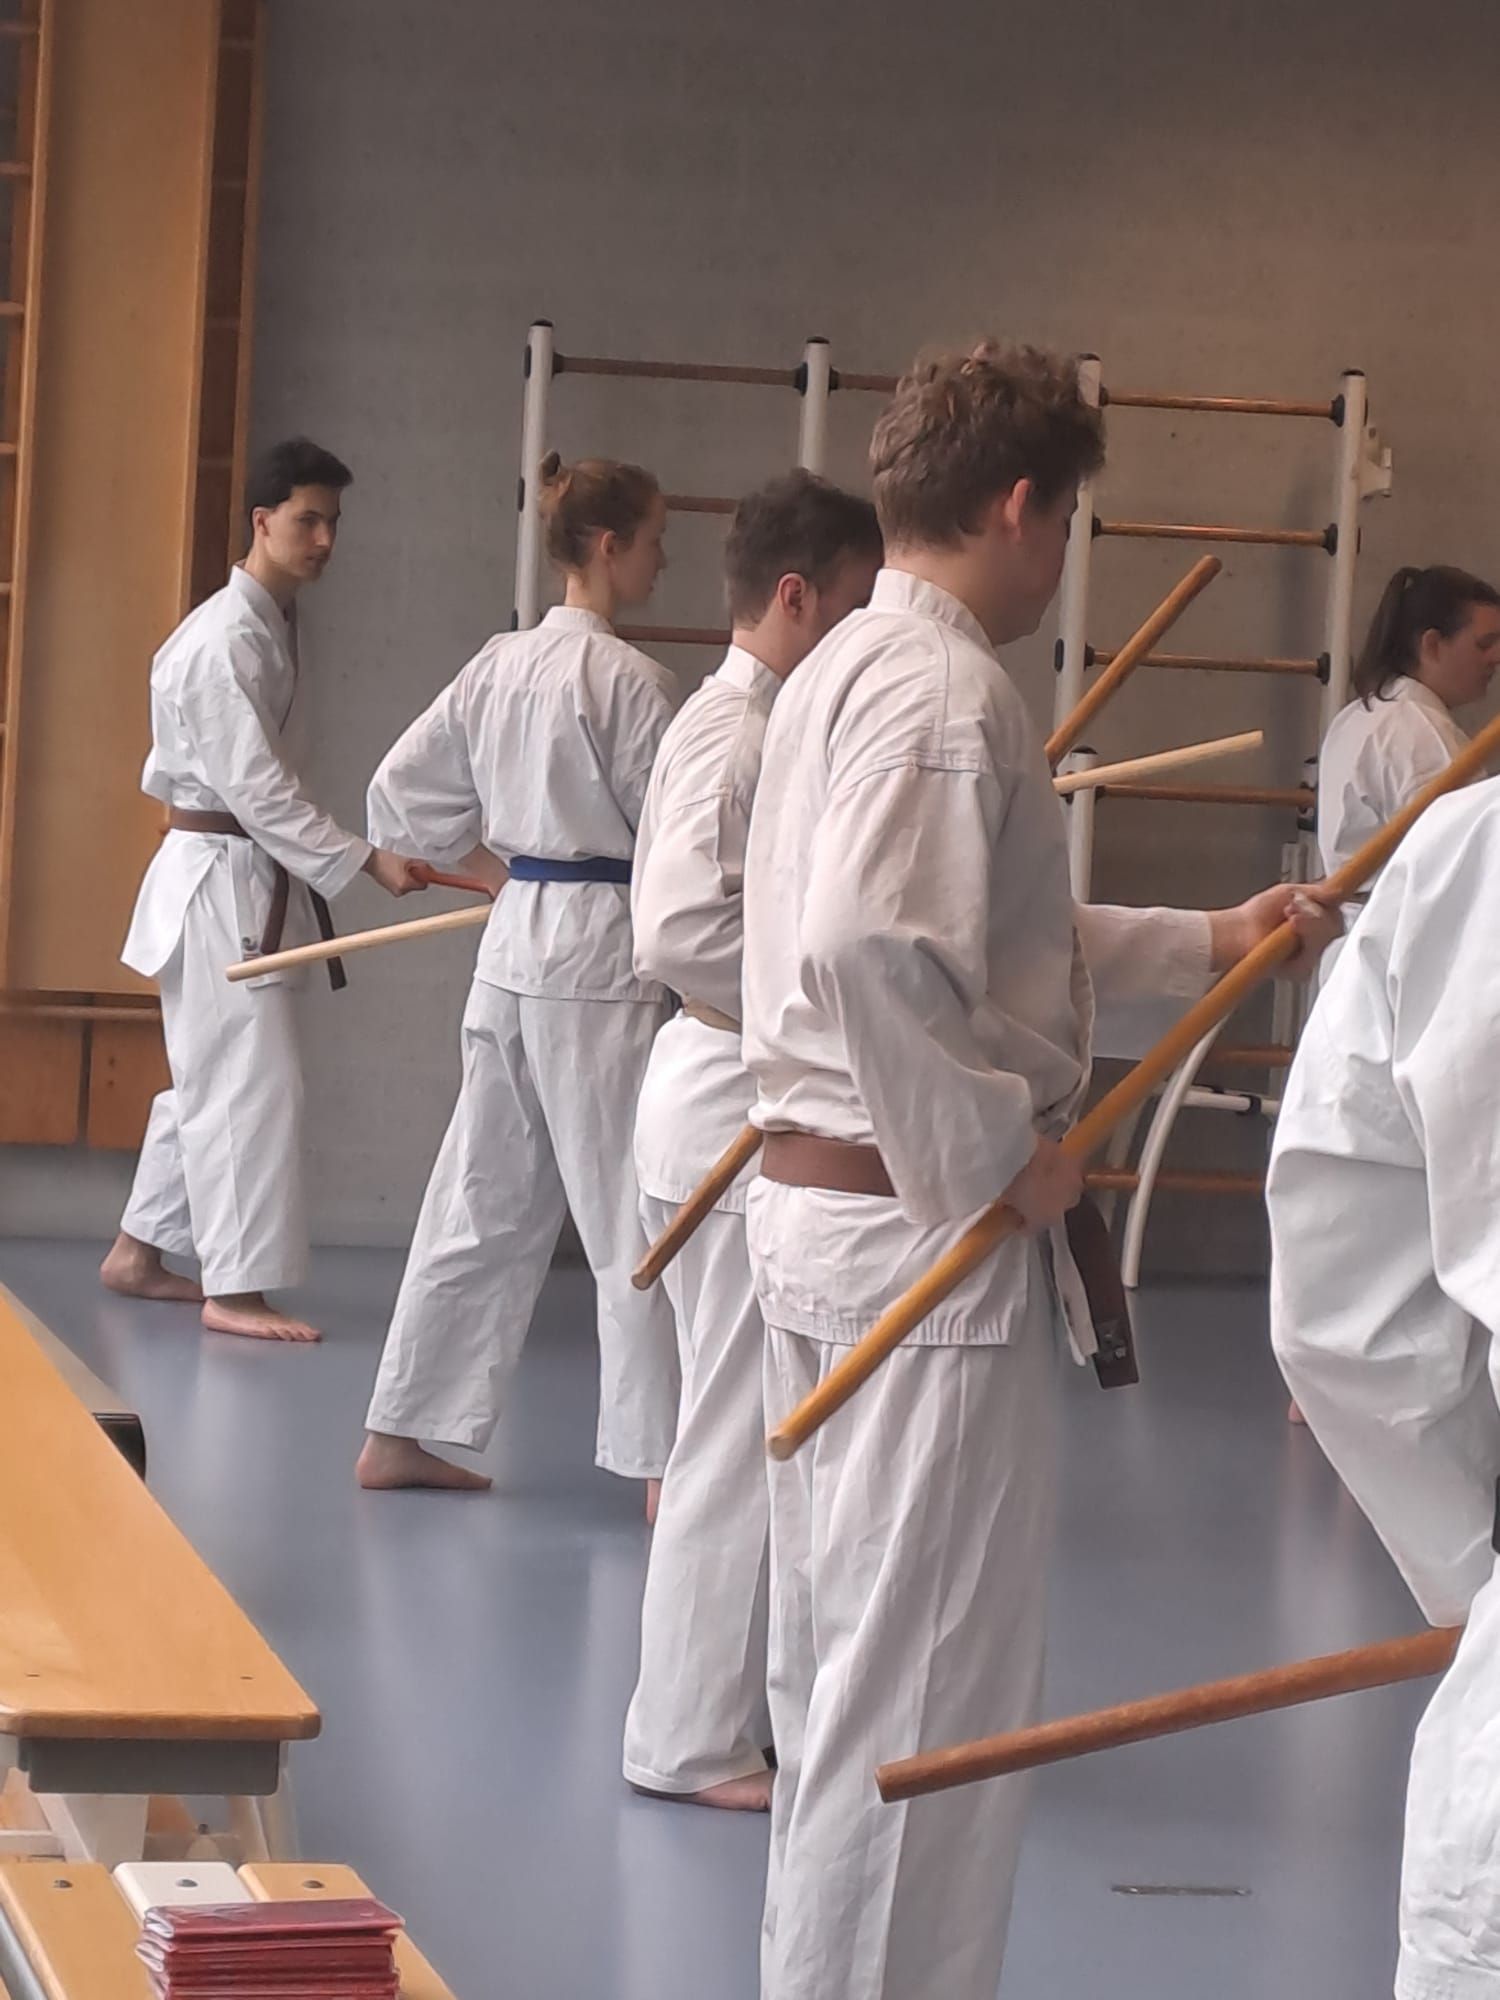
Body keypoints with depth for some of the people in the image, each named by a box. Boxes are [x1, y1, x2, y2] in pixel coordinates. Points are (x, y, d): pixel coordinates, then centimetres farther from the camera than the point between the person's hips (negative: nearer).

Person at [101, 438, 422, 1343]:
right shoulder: (227, 638, -19)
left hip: (244, 874, 10)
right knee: (255, 1080, -10)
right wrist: (364, 861, -26)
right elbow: (255, 785, -24)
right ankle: (236, 1287, -7)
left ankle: (139, 1254, 25)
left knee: (210, 1079, 15)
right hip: (220, 877, -10)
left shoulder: (272, 623, 12)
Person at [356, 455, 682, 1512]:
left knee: (483, 1202, 15)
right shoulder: (631, 681, -15)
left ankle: (401, 1435, 21)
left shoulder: (498, 665, 7)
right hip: (604, 958, -8)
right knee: (636, 1216, -1)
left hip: (515, 949, 8)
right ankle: (667, 1464, 3)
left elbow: (404, 792, 12)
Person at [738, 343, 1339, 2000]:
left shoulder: (849, 669, 13)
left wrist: (1206, 942, 18)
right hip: (928, 1237, -10)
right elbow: (876, 957, -30)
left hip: (816, 1202, 10)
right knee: (929, 1683, -1)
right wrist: (1001, 1150, -20)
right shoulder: (948, 698, -18)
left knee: (838, 1658, 20)